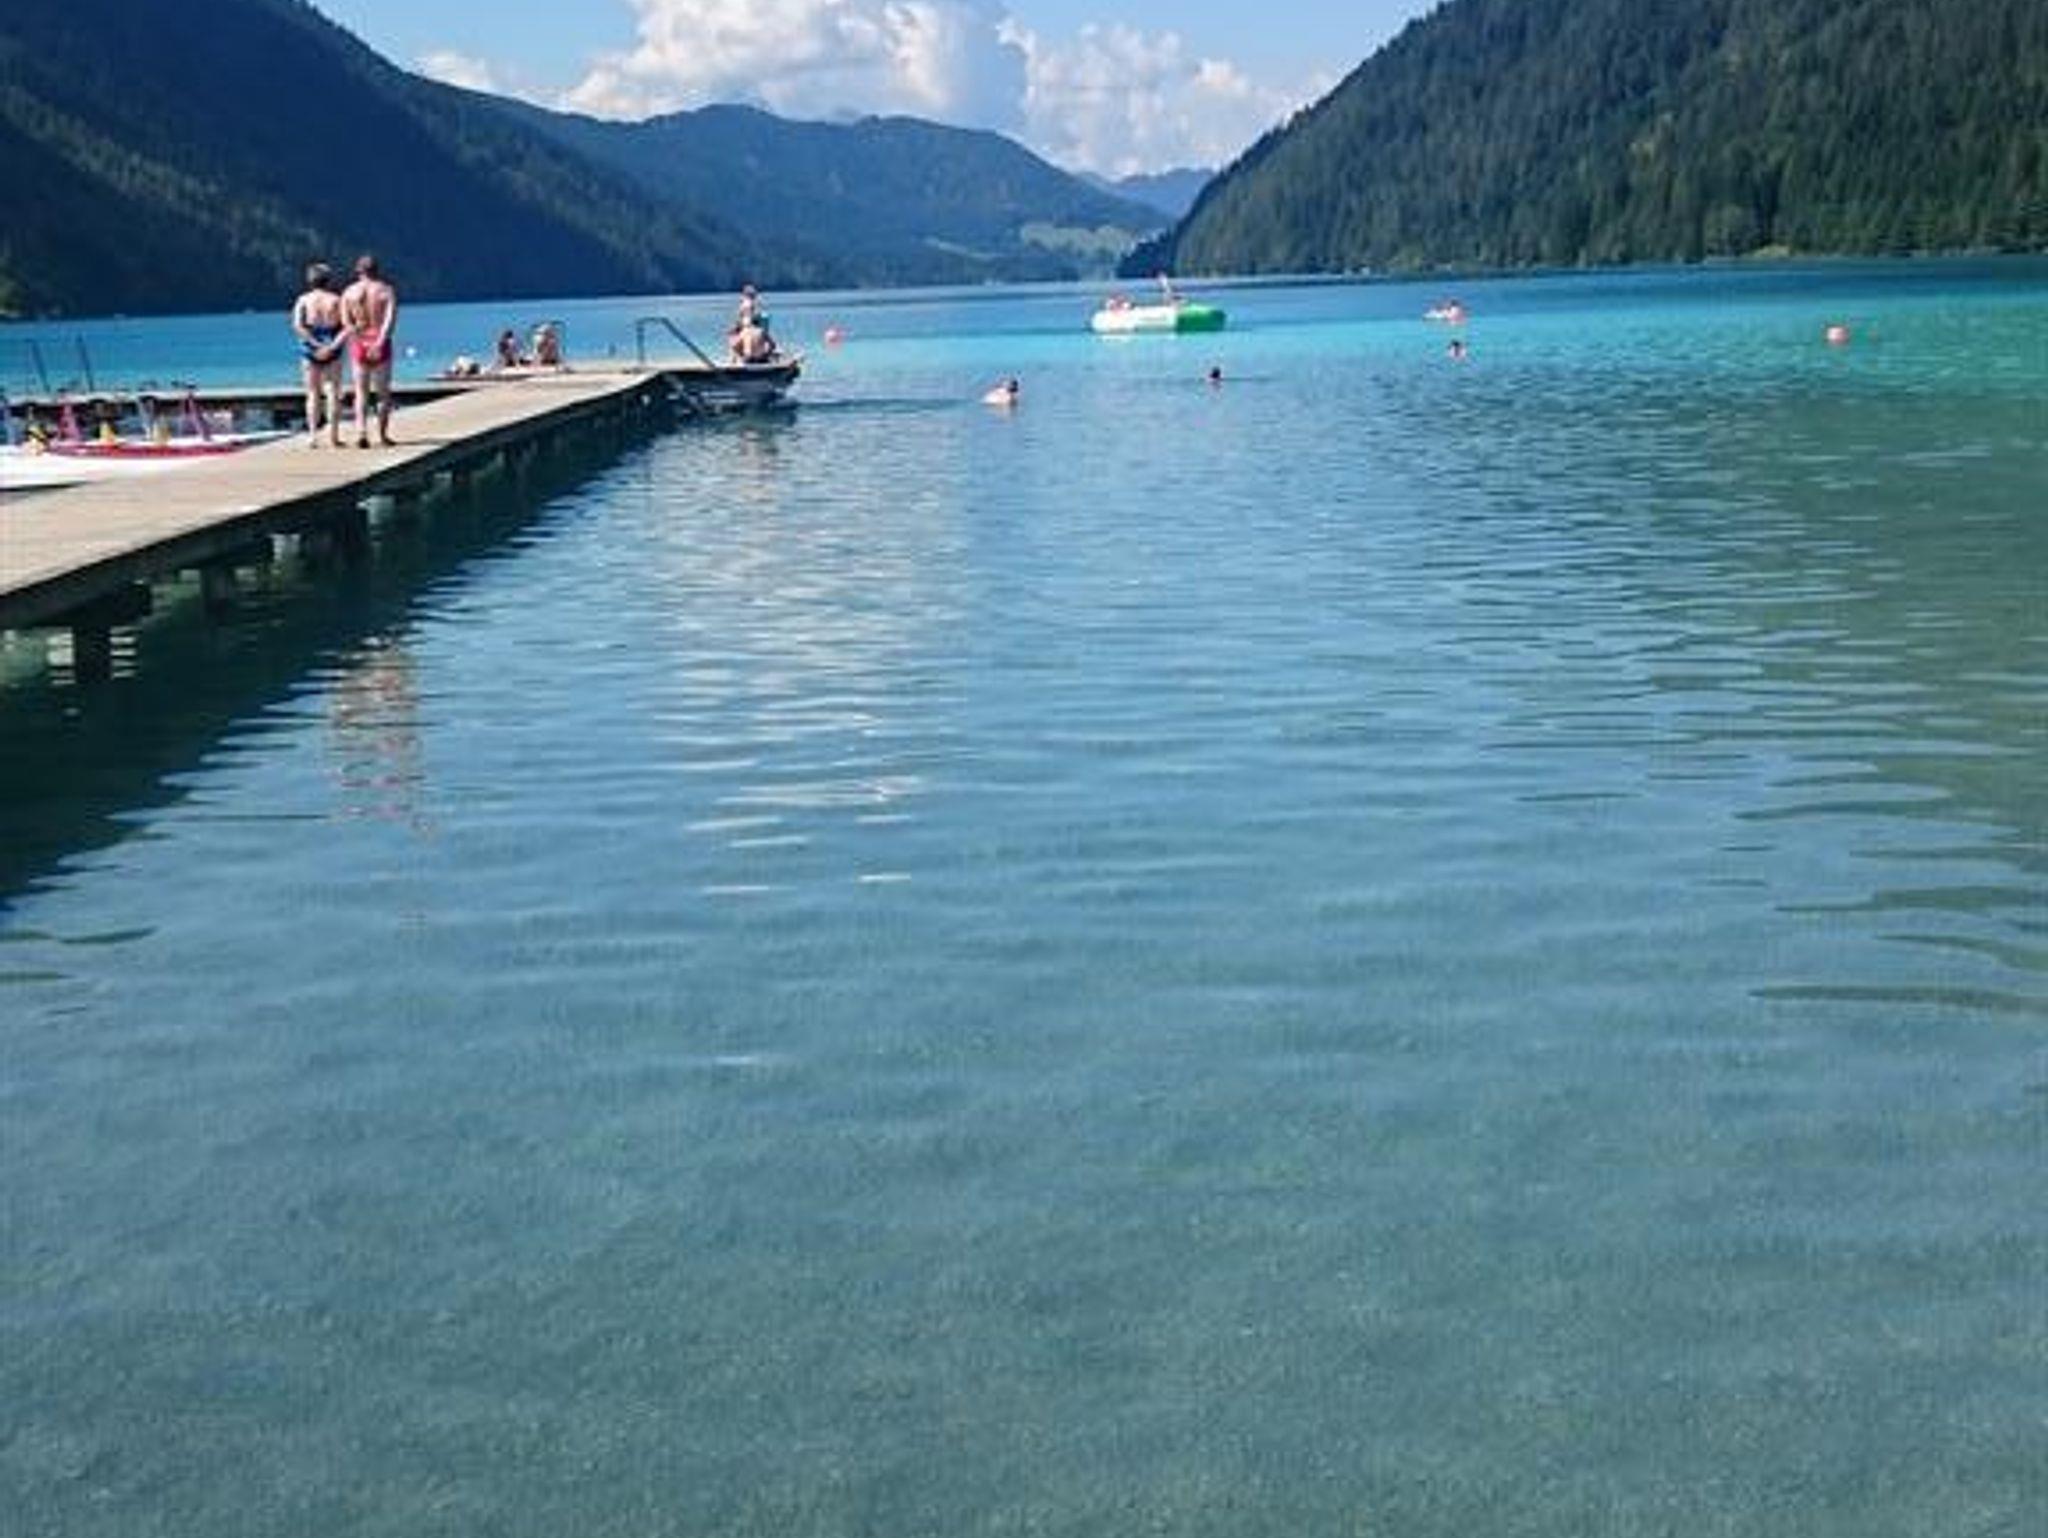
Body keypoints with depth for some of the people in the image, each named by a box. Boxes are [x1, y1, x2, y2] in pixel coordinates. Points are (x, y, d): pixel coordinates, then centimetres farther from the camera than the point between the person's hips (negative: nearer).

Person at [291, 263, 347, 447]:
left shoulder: (303, 300, 1)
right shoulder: (336, 300, 0)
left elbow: (297, 326, -11)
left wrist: (316, 344, -12)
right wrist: (334, 345, -11)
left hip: (310, 350, 1)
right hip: (332, 351, -1)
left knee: (313, 394, 6)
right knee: (333, 392, 6)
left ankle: (312, 436, 0)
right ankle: (334, 435, 1)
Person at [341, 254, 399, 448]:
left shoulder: (349, 292, 4)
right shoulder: (387, 291, -1)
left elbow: (345, 322, -6)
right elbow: (390, 318, -15)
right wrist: (380, 342, -22)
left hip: (358, 344, 1)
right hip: (380, 344, -1)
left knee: (361, 392, 5)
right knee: (383, 392, 11)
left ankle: (362, 433, -11)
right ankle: (382, 435, 12)